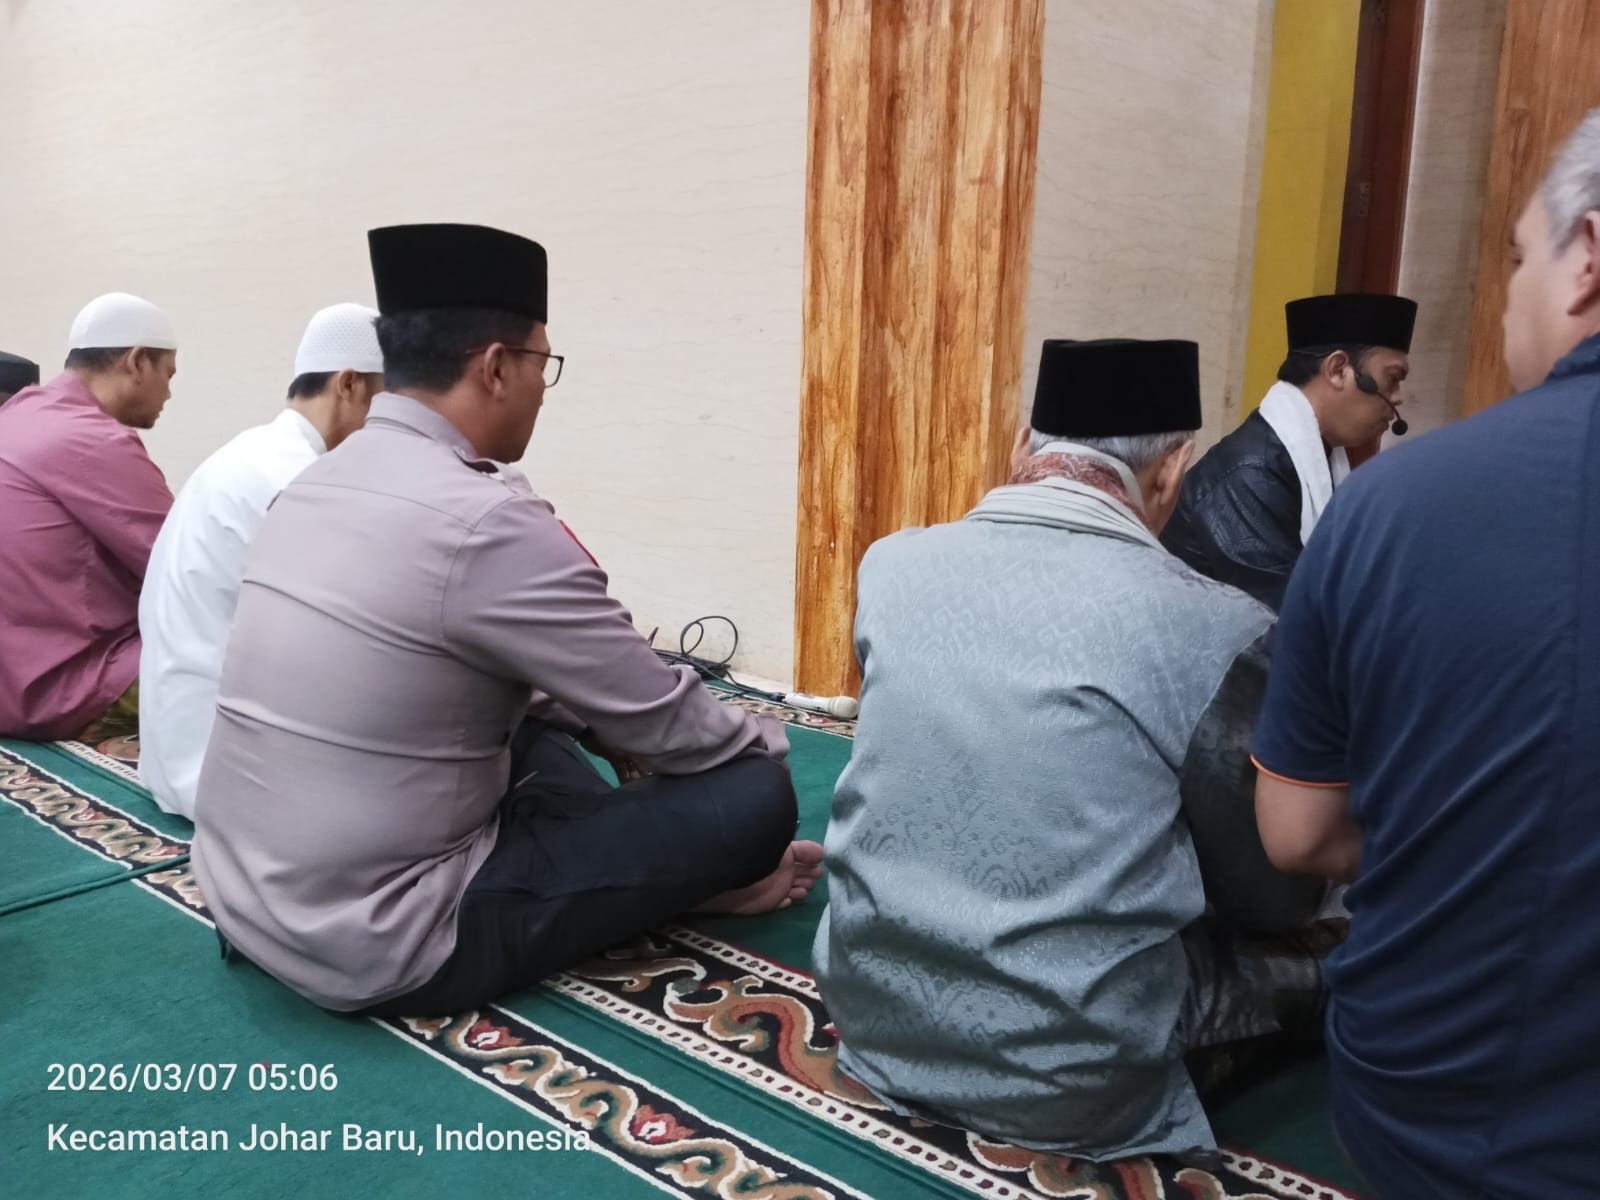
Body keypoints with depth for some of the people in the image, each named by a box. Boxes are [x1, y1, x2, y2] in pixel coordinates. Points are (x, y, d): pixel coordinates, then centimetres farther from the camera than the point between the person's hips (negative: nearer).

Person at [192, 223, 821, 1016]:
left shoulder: (319, 483, 4)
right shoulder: (484, 521, -22)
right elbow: (664, 724, -12)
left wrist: (612, 731, 18)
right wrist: (771, 743, 8)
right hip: (381, 949, -9)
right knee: (755, 792, -7)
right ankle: (684, 874, 23)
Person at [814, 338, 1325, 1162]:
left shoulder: (890, 566, -4)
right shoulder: (1214, 629, -17)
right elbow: (1276, 900, -2)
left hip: (875, 1018, 6)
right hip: (1072, 1081, -5)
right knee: (1312, 953, 16)